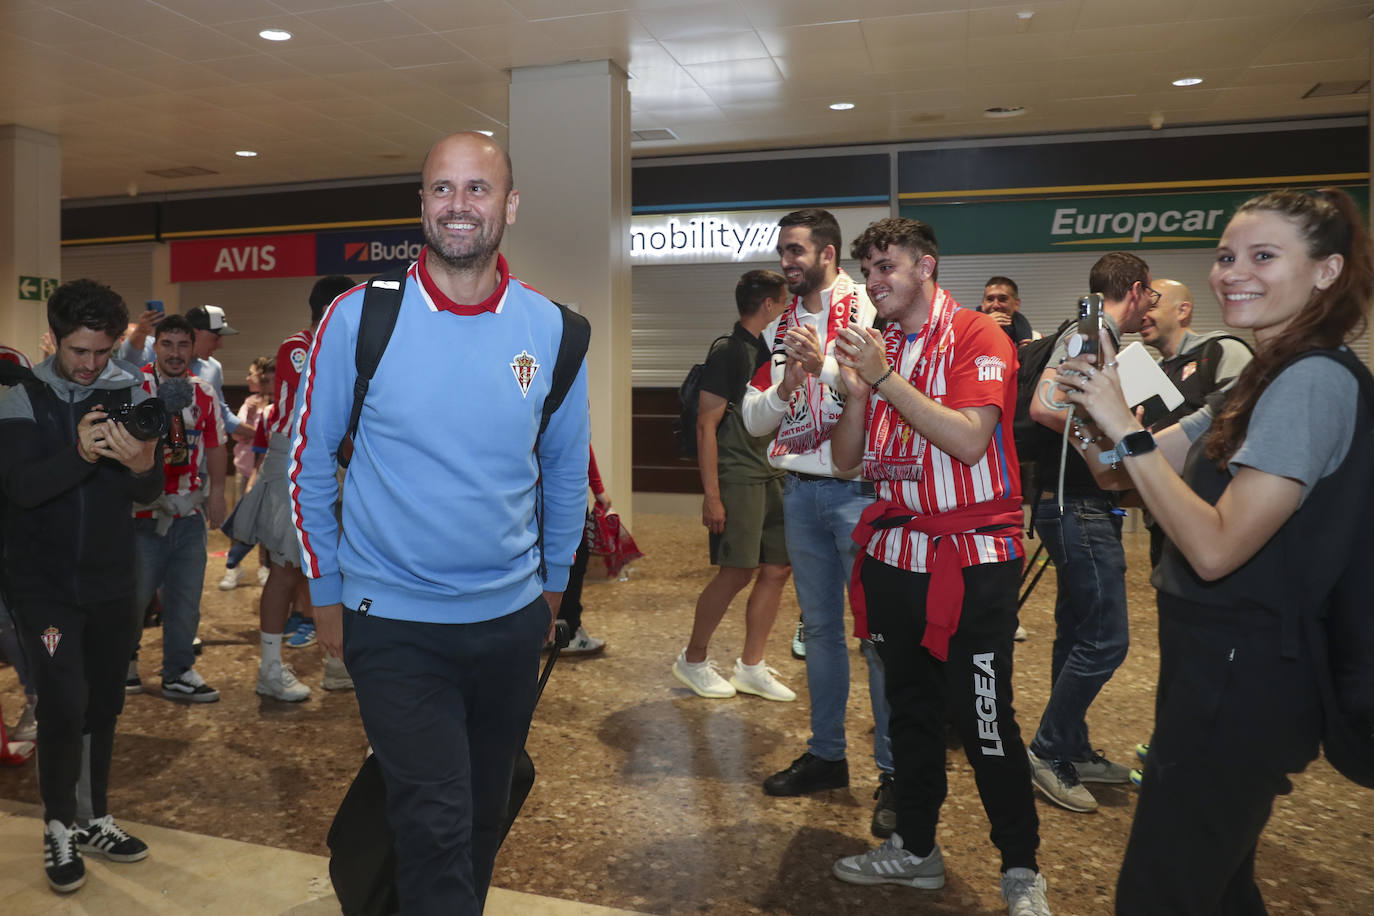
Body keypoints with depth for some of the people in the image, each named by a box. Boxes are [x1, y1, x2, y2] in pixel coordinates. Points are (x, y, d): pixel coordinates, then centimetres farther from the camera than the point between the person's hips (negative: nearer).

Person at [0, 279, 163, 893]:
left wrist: (143, 465, -29)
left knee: (104, 703, 13)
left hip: (111, 582, 3)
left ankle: (95, 820, 30)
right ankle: (58, 827, 13)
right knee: (65, 705, -9)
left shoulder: (131, 392, -3)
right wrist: (79, 455, -37)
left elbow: (147, 494, -6)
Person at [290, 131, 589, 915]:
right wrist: (328, 593, 2)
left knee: (486, 817, 21)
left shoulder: (551, 328, -3)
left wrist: (554, 582, 12)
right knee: (437, 827, -4)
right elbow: (310, 464, -1)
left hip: (513, 616, 3)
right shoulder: (359, 318, -9)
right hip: (393, 622, -3)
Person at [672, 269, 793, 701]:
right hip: (737, 477, -8)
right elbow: (706, 425, -14)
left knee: (777, 569, 6)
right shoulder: (728, 352, -9)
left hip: (771, 476, 9)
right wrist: (711, 496, -19)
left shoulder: (770, 353, 15)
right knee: (737, 572, -9)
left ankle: (751, 667, 17)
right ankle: (692, 660, 10)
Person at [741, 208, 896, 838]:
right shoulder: (779, 330, 14)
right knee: (819, 627, 13)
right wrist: (787, 384, -8)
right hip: (799, 490, 6)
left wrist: (824, 365, -17)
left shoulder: (869, 313, -4)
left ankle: (894, 772, 8)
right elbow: (753, 420, 9)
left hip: (857, 487, -6)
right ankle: (826, 754, 26)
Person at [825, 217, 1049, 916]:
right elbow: (847, 460, 8)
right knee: (910, 707, 15)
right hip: (895, 555, 6)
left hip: (973, 559, -6)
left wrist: (886, 377, -21)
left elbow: (969, 440, -20)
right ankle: (915, 848, 31)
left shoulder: (977, 338, -6)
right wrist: (856, 393, -10)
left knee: (982, 720, -1)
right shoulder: (876, 347, 11)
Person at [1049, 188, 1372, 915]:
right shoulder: (1266, 379, 11)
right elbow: (1131, 469, 9)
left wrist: (1127, 429, -26)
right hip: (1226, 667, 10)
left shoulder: (1313, 382, -20)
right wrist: (1094, 406, -8)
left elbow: (1216, 548, -28)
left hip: (1241, 682, -10)